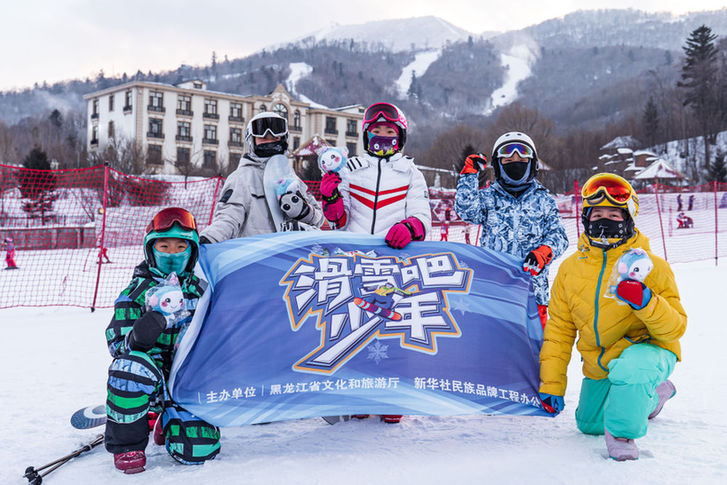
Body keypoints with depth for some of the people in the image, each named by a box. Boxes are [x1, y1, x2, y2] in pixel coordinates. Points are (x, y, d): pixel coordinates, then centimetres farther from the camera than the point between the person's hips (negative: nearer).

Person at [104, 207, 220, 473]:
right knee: (132, 364, -39)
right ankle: (126, 443, -12)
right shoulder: (136, 291, 4)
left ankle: (166, 420, 18)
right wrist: (136, 337, -27)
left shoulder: (199, 290, 12)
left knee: (198, 450, -20)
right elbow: (117, 339, -5)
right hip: (153, 372, -2)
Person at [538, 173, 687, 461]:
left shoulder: (651, 266, -14)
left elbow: (675, 329, -14)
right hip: (599, 364, 6)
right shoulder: (570, 268, -3)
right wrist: (552, 383, 0)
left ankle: (622, 431, -11)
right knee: (589, 425, 22)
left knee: (628, 370, -41)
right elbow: (559, 329, 3)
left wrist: (646, 302, -35)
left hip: (648, 350, -5)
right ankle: (651, 396, 43)